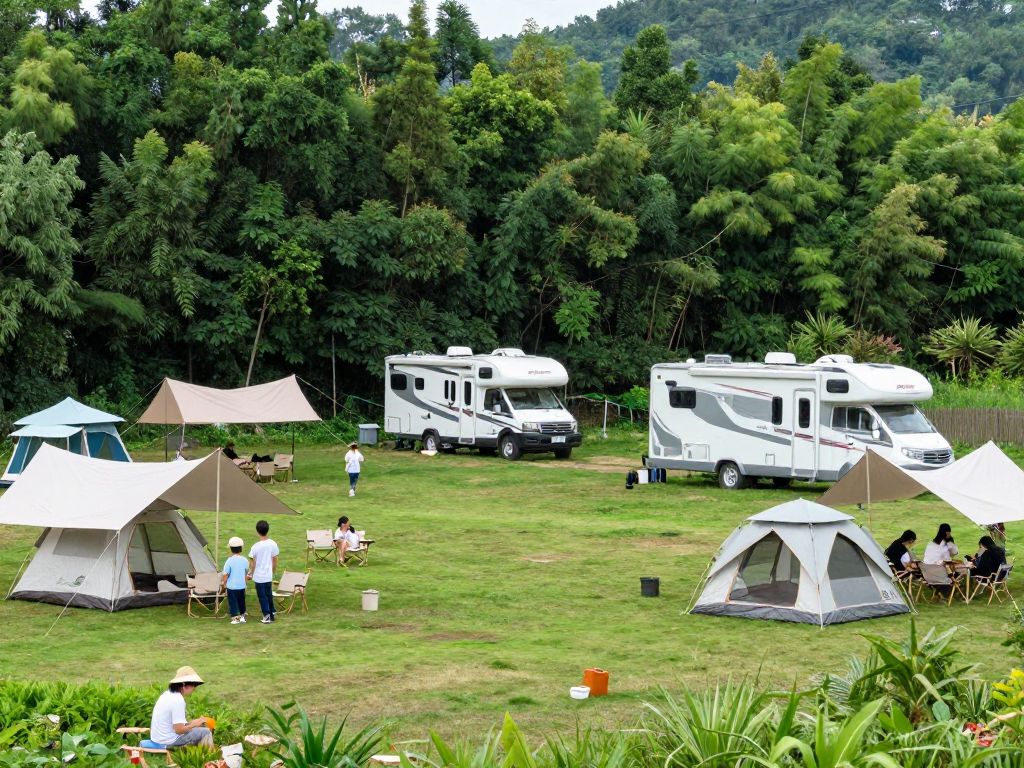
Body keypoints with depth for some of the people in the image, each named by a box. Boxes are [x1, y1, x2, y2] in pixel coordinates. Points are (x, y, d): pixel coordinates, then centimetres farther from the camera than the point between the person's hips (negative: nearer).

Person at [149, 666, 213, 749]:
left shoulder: (167, 694, 7)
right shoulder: (178, 700, -22)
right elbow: (179, 730, -23)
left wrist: (192, 722, 9)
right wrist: (194, 724, -7)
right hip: (168, 742, -10)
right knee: (205, 732, -7)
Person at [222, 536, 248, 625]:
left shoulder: (229, 561, -17)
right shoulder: (244, 560, -5)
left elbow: (225, 574, -16)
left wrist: (224, 583, 1)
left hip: (231, 586, -4)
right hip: (242, 586, 4)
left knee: (233, 602, 4)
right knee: (241, 601, 19)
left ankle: (235, 618, 1)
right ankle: (242, 617, 27)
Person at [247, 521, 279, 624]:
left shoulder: (256, 547, -20)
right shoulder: (273, 544, -8)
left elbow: (253, 563, -10)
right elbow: (275, 561, 3)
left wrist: (250, 574, 6)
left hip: (259, 577, -4)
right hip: (269, 576, 4)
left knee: (262, 596, 7)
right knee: (269, 595, 21)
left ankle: (267, 616, 10)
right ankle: (272, 613, 30)